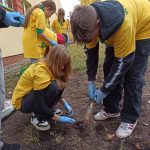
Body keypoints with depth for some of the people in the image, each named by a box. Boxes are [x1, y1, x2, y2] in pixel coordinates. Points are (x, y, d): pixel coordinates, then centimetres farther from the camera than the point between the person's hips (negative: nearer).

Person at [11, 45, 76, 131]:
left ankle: (48, 111, 3)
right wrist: (60, 118, -24)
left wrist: (65, 104, -4)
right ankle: (37, 117, -10)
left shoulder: (49, 66, -6)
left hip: (35, 94, 8)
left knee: (60, 84, -9)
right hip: (22, 102, -8)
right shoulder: (41, 71, -31)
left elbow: (58, 89, 9)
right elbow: (39, 105, -32)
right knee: (53, 87, -31)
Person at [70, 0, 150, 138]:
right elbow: (91, 51, -11)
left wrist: (104, 90, -25)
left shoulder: (124, 24, -44)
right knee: (109, 68, 0)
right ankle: (112, 109, 15)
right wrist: (91, 81, -13)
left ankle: (130, 119, 2)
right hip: (115, 32, 6)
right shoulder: (90, 21, -24)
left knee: (133, 75, -13)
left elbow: (123, 62, -33)